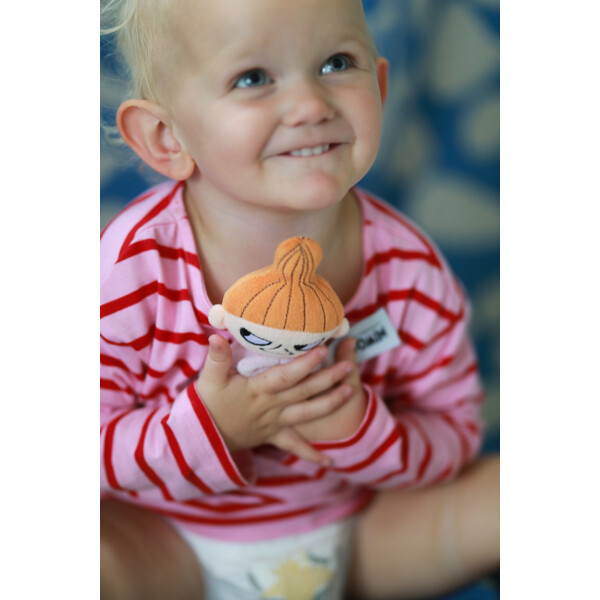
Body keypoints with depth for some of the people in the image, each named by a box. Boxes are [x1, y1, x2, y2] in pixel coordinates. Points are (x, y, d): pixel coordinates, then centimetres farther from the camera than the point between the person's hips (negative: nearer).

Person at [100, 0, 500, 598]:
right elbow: (98, 451, -14)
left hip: (358, 532, 3)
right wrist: (209, 426, -32)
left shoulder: (409, 269, -17)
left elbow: (455, 438, -6)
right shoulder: (132, 266, -23)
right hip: (170, 542, -2)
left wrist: (362, 431, -27)